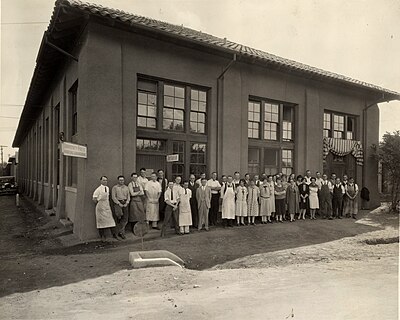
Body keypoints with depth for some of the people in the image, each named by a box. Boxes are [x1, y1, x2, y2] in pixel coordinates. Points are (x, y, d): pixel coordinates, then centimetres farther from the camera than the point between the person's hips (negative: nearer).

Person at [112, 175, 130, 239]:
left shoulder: (126, 187, 15)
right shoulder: (115, 187, 4)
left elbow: (128, 196, 13)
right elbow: (113, 197, -3)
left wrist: (126, 203, -3)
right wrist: (119, 203, -11)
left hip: (125, 203, 4)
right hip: (118, 203, -4)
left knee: (125, 219, -1)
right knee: (120, 215, -18)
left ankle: (121, 232, 11)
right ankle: (122, 232, -4)